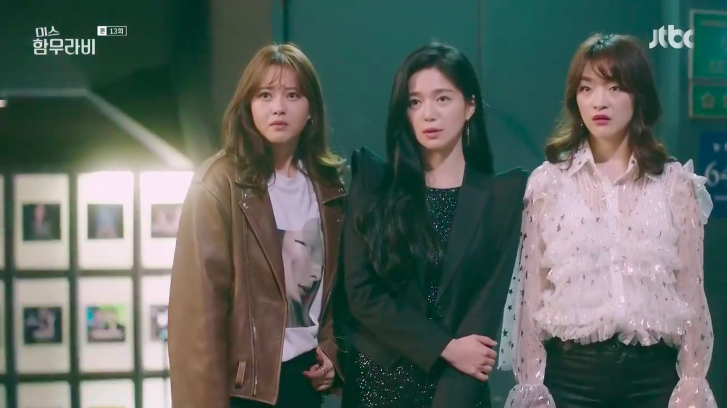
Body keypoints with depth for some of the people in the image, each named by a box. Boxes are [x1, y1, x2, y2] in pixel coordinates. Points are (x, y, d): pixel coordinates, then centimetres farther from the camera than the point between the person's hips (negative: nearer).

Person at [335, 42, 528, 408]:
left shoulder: (502, 195, -2)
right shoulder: (373, 184, -2)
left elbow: (487, 309, -7)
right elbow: (360, 291, -8)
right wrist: (446, 348, -15)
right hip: (376, 378, 0)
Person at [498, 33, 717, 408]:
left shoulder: (676, 184, 3)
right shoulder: (547, 182, 2)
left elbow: (691, 290, 5)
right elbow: (532, 287, 2)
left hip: (652, 371, 1)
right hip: (571, 369, 0)